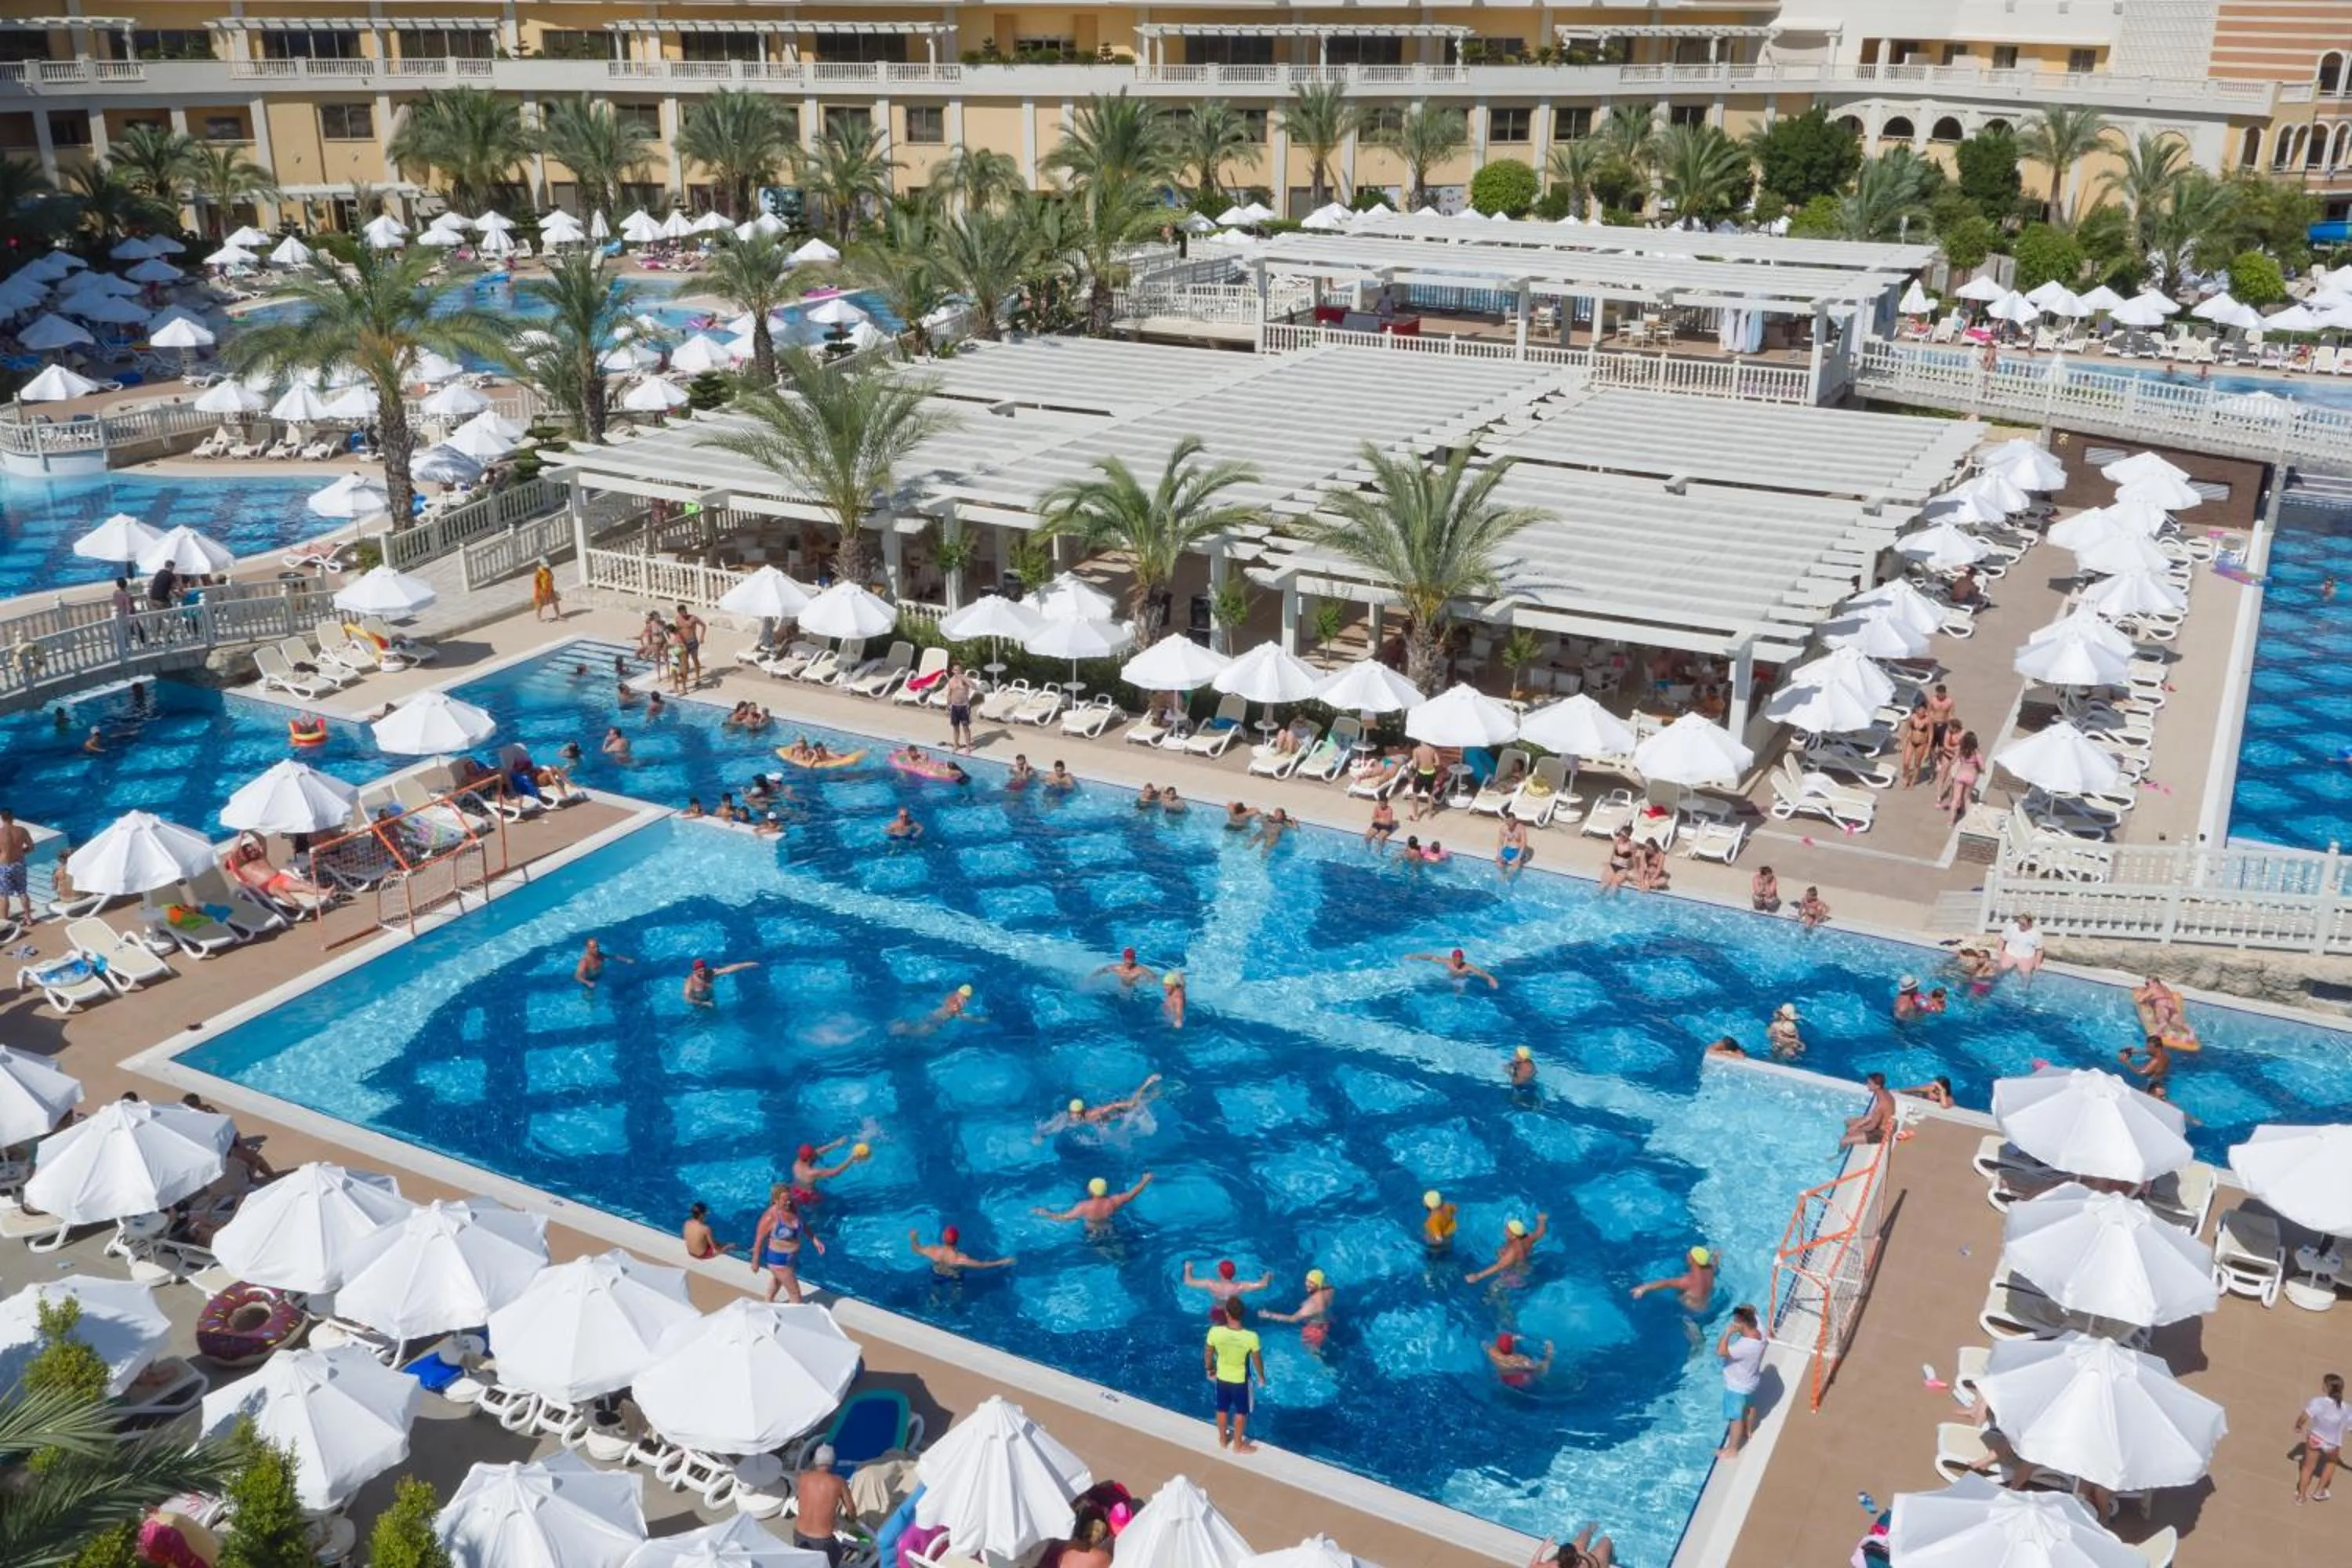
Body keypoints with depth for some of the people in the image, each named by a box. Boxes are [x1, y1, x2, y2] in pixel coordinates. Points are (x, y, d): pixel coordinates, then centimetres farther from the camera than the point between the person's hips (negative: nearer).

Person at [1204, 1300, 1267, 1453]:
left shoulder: (1215, 1332, -27)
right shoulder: (1251, 1337, -32)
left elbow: (1208, 1354, -8)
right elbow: (1257, 1360, -14)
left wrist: (1209, 1370, 13)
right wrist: (1261, 1376, 6)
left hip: (1221, 1378, 2)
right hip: (1240, 1380, -2)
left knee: (1222, 1409, 26)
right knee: (1241, 1412, 22)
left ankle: (1223, 1439, 47)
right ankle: (1238, 1445, 39)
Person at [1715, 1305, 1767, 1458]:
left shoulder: (1745, 1346, -43)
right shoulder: (1759, 1331, -19)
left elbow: (1720, 1352, -45)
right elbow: (1754, 1316, 2)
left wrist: (1728, 1333, -39)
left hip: (1737, 1387, -8)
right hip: (1750, 1381, 8)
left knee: (1736, 1418, 12)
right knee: (1749, 1406, 33)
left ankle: (1731, 1449, 31)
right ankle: (1749, 1431, 59)